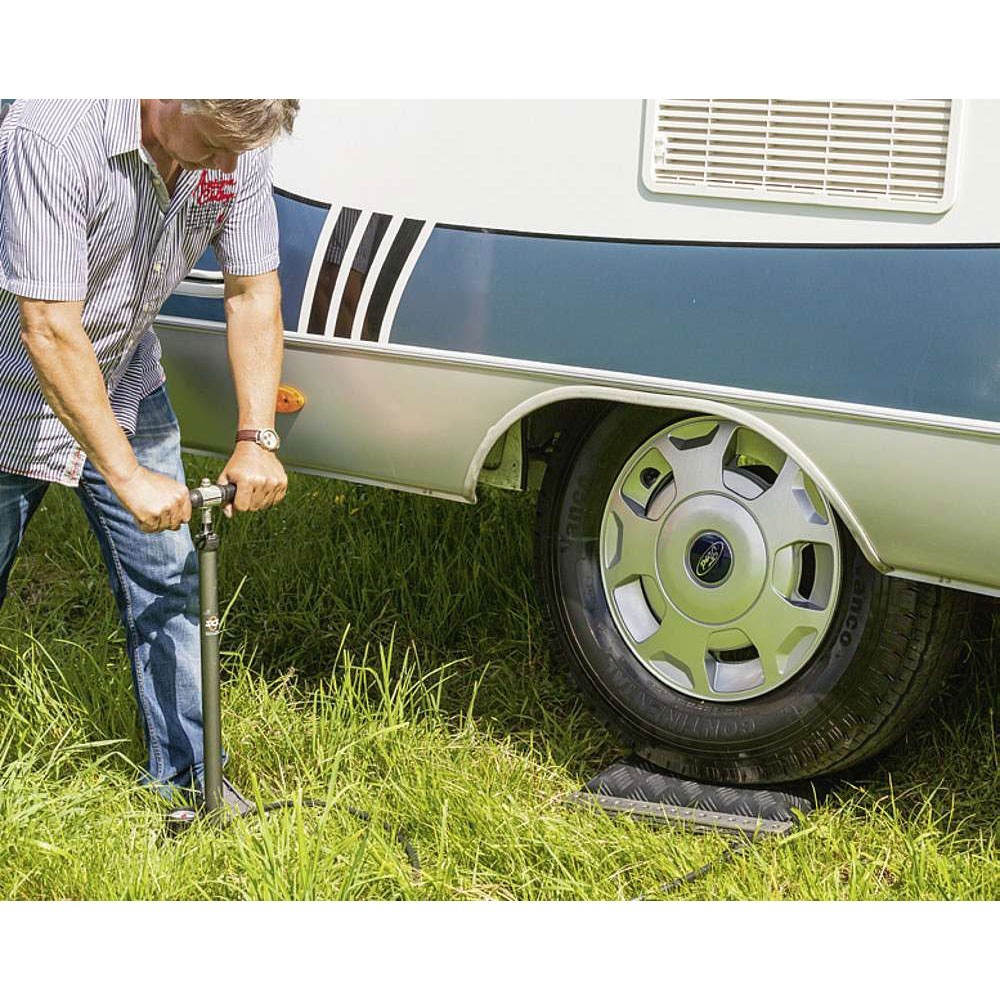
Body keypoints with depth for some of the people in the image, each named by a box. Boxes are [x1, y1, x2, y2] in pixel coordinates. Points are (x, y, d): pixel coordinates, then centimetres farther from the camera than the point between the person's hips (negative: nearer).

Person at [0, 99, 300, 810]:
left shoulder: (238, 147, -18)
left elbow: (253, 293, -8)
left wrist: (257, 439, -17)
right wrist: (129, 477, -34)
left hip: (126, 383, 5)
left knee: (169, 582, 5)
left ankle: (186, 772, 20)